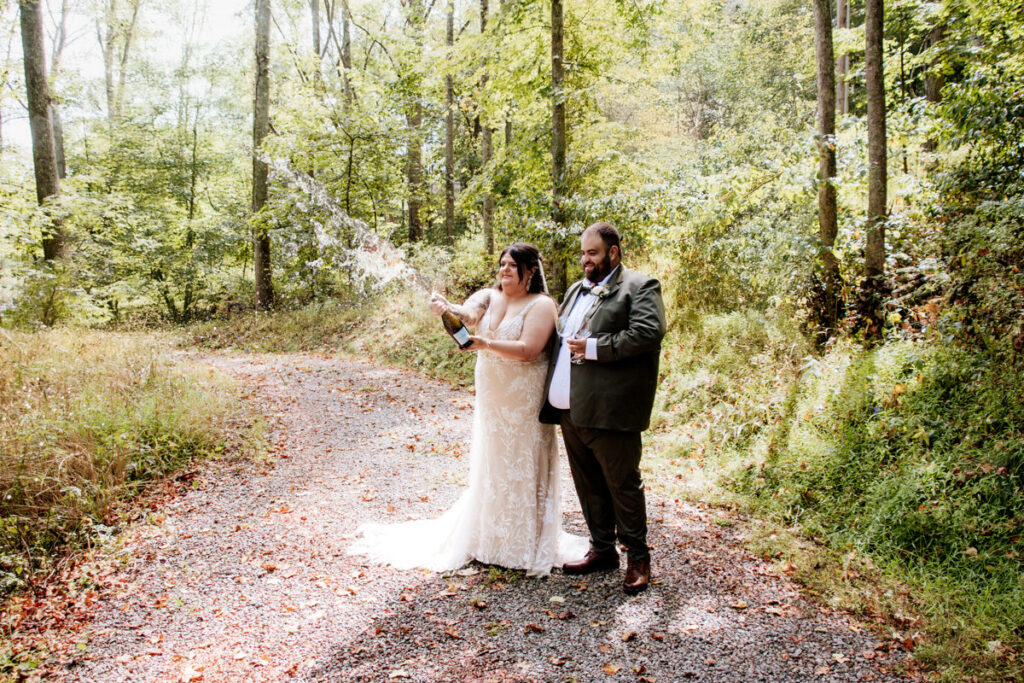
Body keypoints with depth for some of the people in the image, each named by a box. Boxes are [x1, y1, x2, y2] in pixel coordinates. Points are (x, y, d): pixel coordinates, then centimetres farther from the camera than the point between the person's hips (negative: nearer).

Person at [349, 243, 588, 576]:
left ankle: (526, 546, 17)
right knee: (488, 466, 13)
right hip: (490, 399, 5)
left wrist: (486, 344, -31)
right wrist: (447, 308, -37)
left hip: (524, 403, -5)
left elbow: (527, 350, -20)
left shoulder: (541, 305, -8)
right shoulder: (488, 297, 7)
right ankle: (487, 536, 28)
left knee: (524, 469, 3)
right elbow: (469, 313, -15)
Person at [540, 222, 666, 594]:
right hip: (570, 409, 8)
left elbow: (649, 333, -18)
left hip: (609, 409, -8)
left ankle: (637, 557, 16)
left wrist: (594, 348, -18)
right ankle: (602, 549, 29)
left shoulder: (640, 287, -3)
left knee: (622, 483, 1)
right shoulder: (577, 290, 21)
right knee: (588, 485, 15)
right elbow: (560, 334, 26)